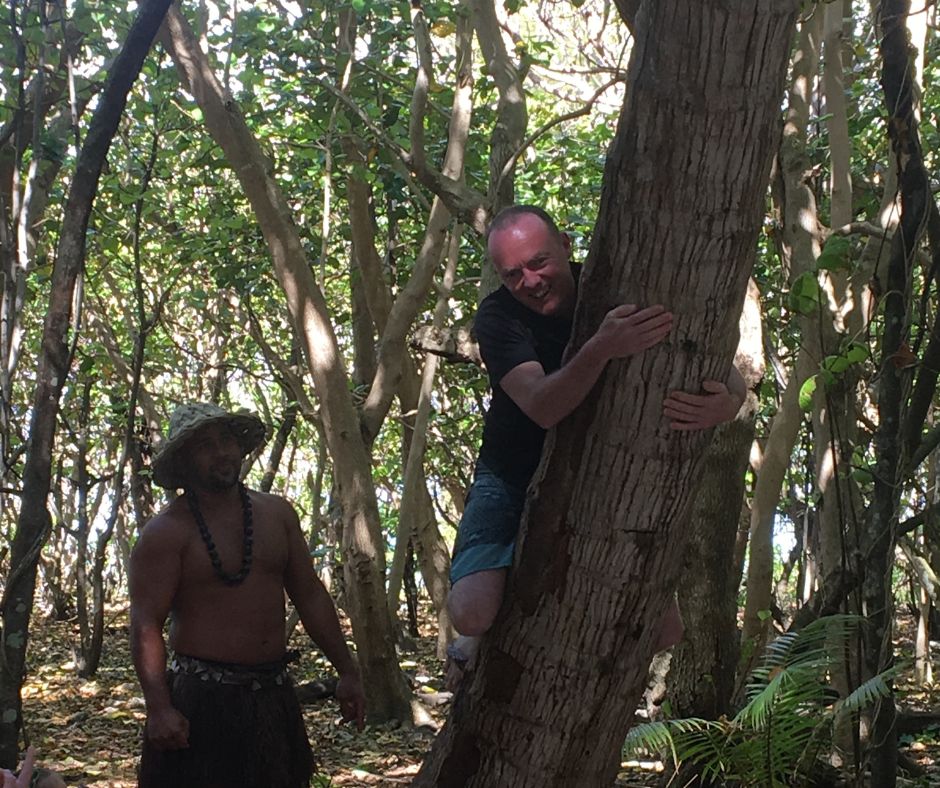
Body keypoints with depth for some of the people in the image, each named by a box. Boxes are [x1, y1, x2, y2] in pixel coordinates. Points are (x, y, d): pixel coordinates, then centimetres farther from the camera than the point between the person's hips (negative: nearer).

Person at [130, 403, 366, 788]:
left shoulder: (277, 514, 8)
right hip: (203, 698, -5)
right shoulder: (167, 532, -9)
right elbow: (145, 623, -14)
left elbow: (310, 596, 12)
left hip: (274, 696, 6)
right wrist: (159, 707, -24)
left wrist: (347, 671, 9)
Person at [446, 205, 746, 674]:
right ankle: (485, 640, 13)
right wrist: (600, 350, -54)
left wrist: (727, 404, -40)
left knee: (665, 631, -9)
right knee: (473, 613, -26)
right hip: (513, 481, -2)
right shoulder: (498, 317, -18)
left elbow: (729, 379, -15)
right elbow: (542, 408, -36)